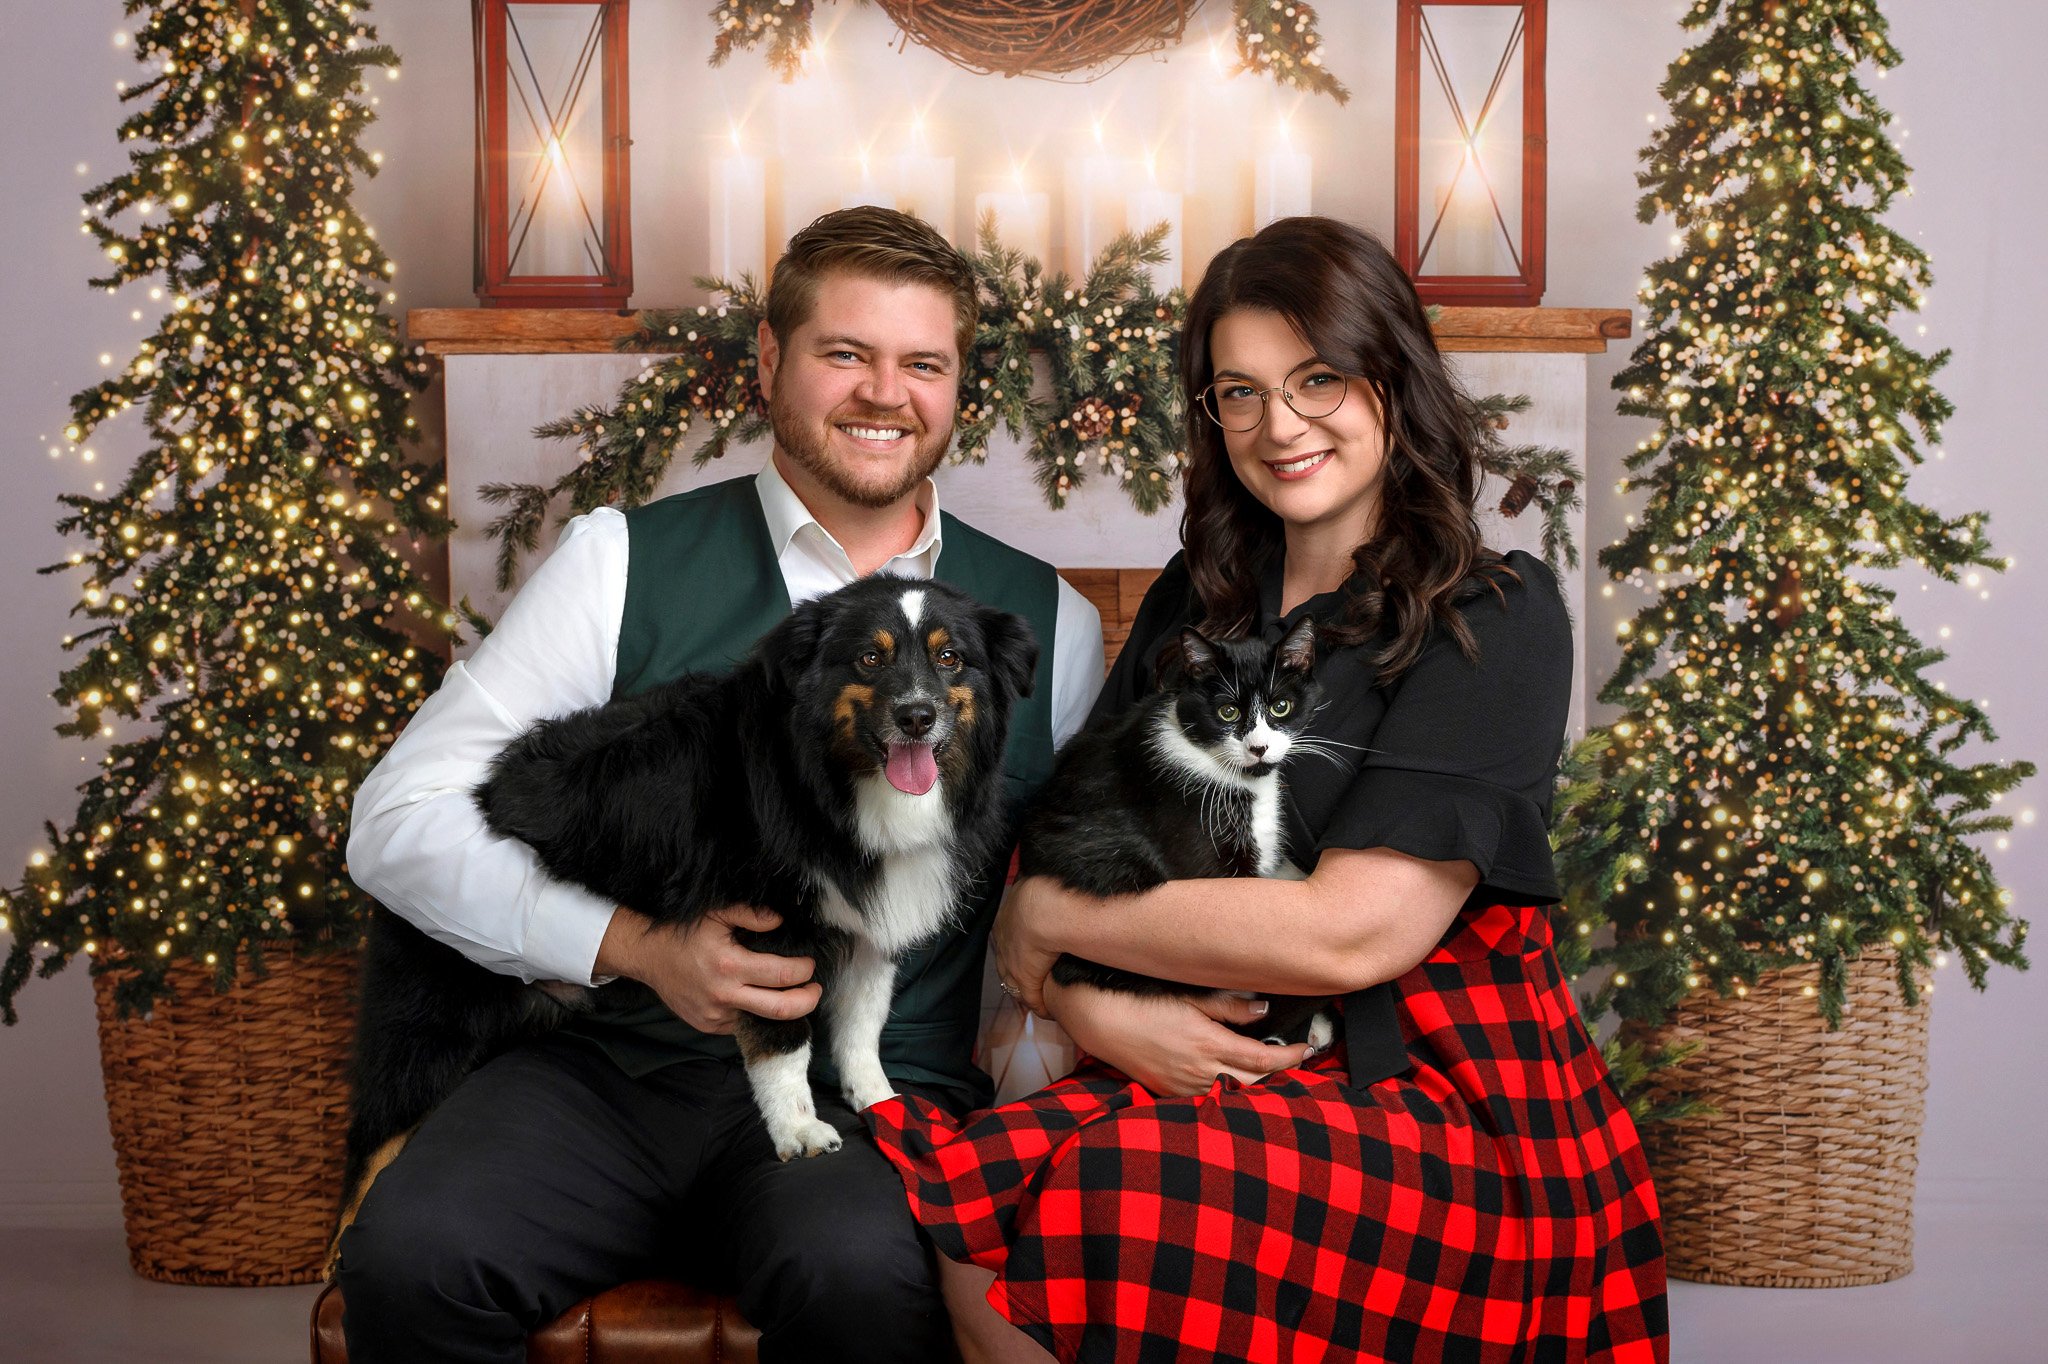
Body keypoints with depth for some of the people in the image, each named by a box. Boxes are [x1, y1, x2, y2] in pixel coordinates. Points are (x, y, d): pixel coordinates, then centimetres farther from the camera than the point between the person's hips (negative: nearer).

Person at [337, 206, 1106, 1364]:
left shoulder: (1051, 625, 10)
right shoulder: (626, 561, 5)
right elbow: (403, 821, 2)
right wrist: (634, 941, -12)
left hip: (880, 1099, 0)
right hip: (620, 1063, 1)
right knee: (413, 1253, -27)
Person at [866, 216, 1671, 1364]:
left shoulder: (1497, 620, -6)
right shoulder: (1197, 599, 13)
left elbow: (1350, 934, -16)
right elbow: (1056, 841, 8)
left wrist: (1045, 922, -7)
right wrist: (1088, 1006, -15)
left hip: (1446, 1110, -4)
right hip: (1224, 1075, 4)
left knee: (1088, 1217, -30)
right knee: (961, 1226, -26)